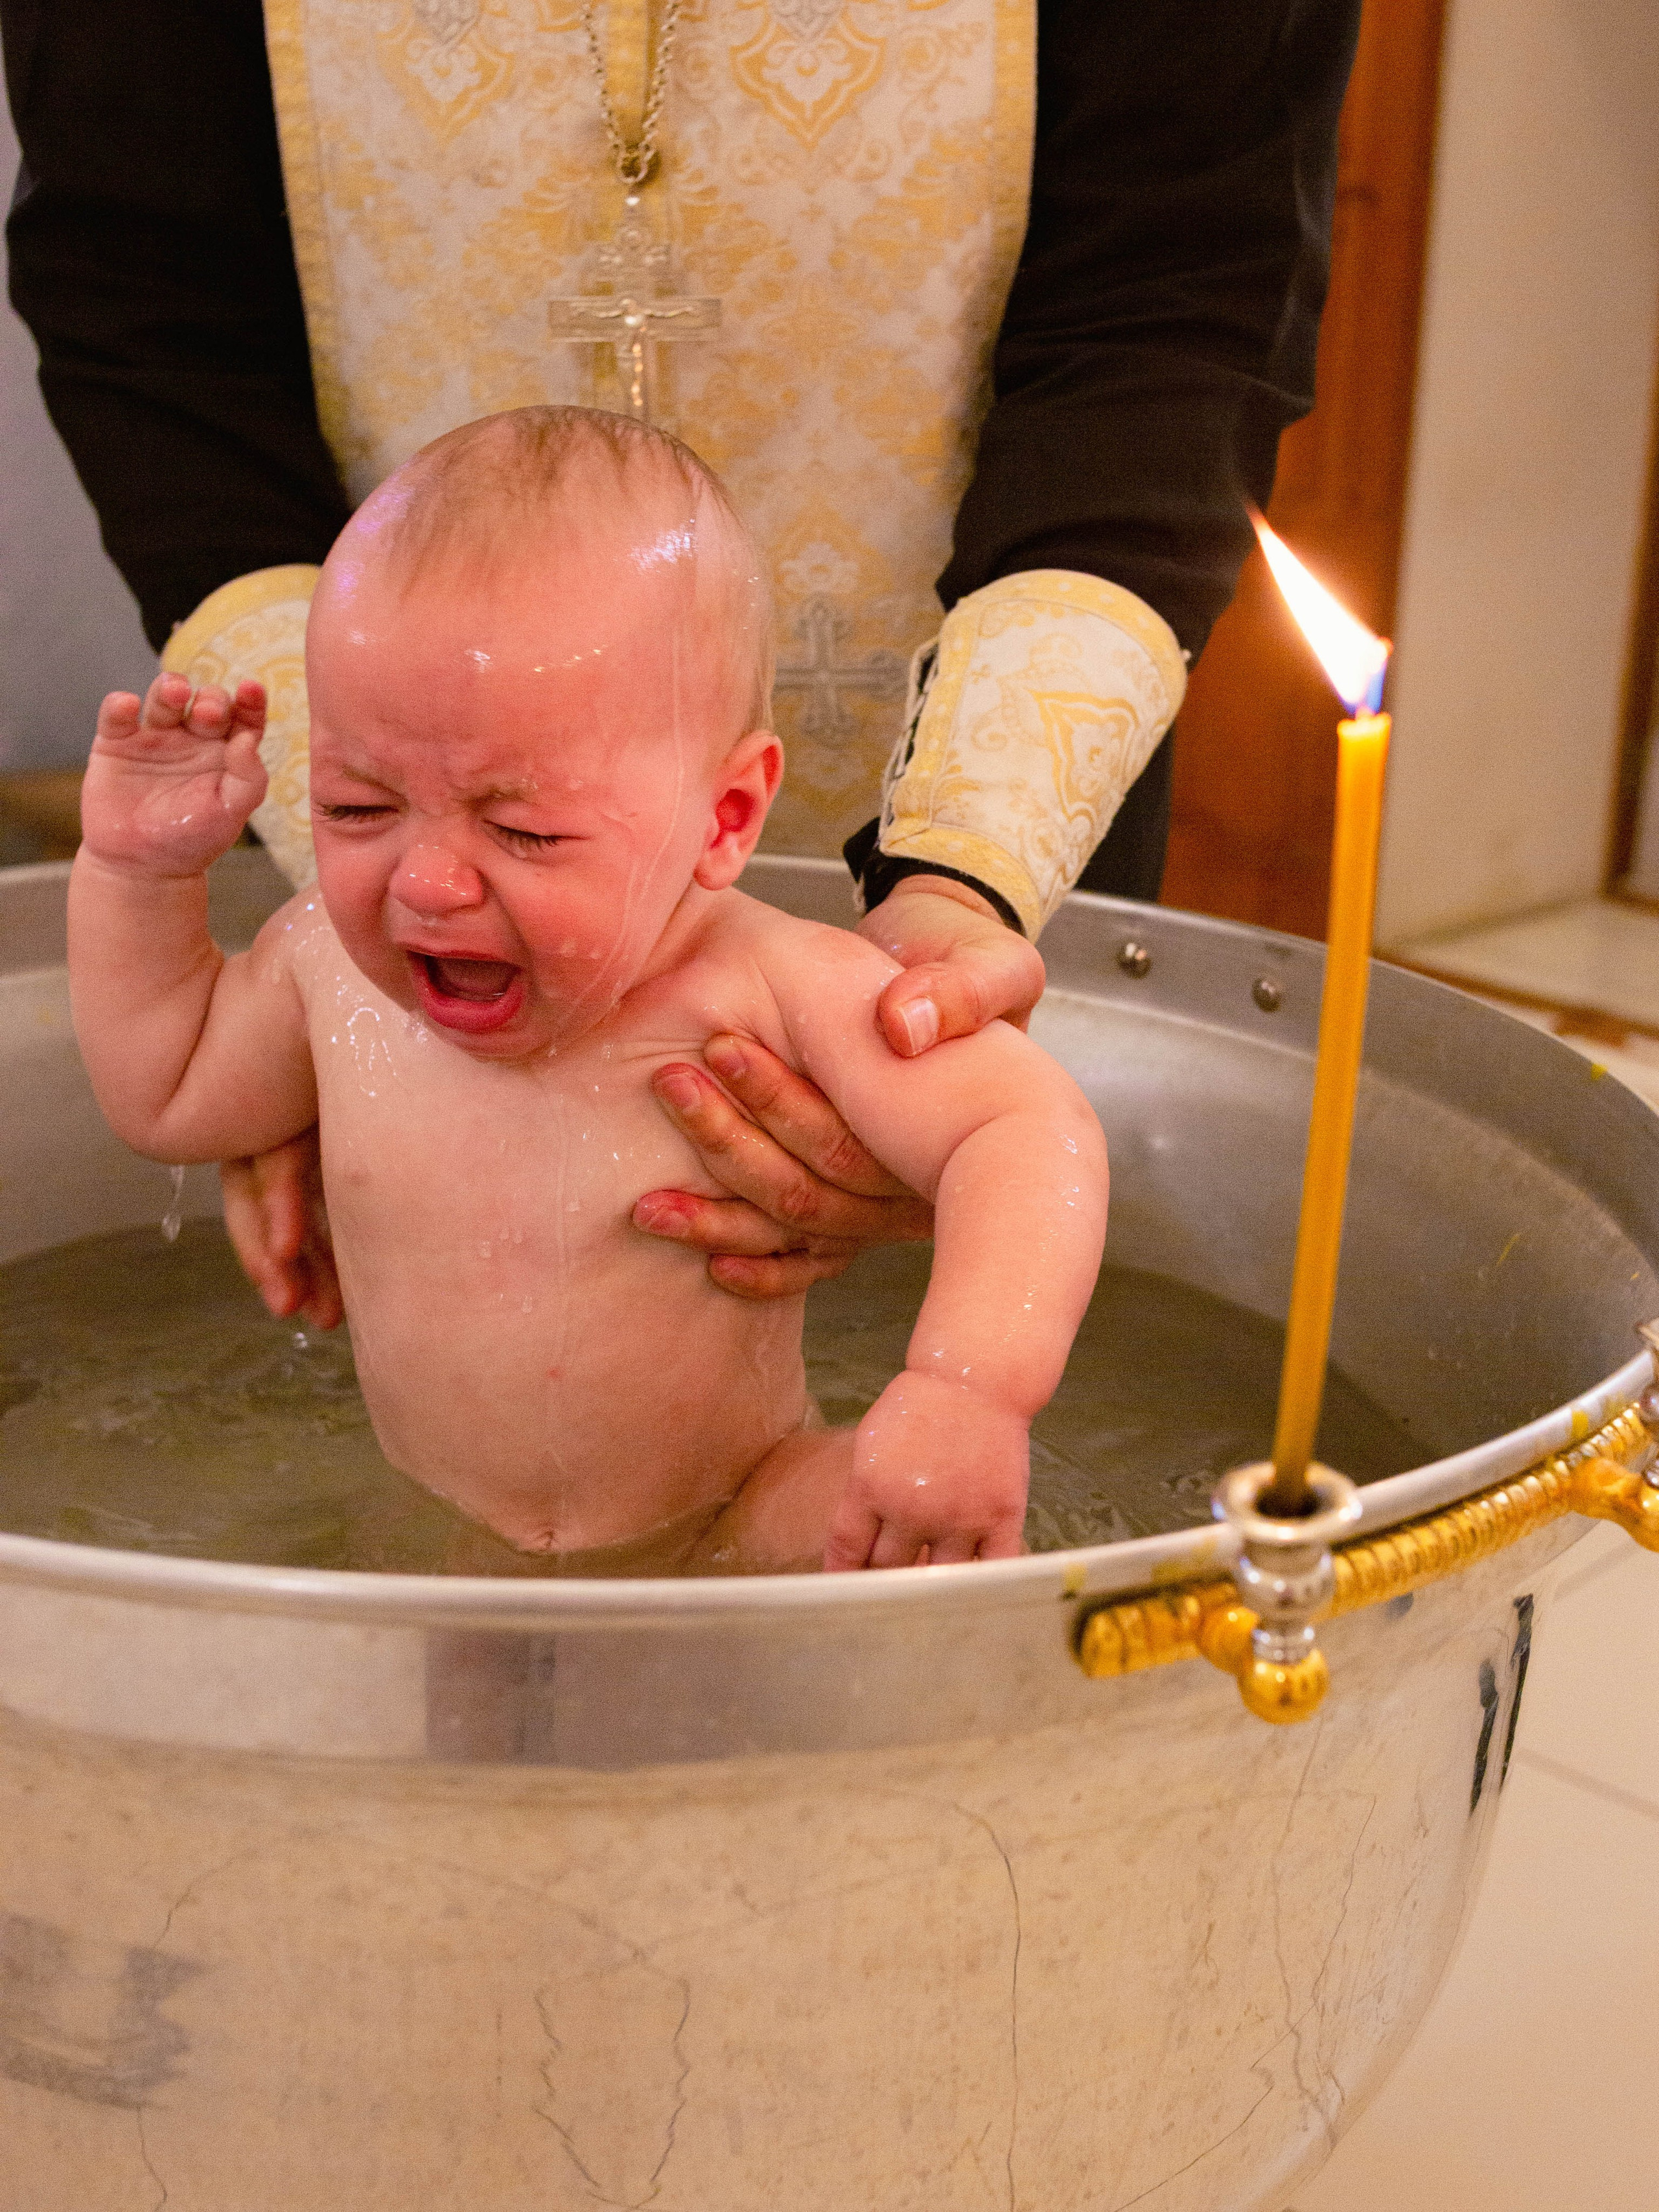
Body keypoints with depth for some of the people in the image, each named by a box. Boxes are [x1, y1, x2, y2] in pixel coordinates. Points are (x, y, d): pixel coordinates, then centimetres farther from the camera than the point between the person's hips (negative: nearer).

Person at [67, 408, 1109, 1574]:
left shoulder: (763, 991, -22)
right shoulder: (333, 966, -5)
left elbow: (1031, 1129, -28)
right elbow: (165, 1093, 16)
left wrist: (973, 1383, -45)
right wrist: (140, 868, 3)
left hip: (723, 1531, -4)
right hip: (421, 1545, 4)